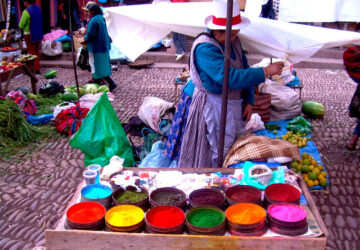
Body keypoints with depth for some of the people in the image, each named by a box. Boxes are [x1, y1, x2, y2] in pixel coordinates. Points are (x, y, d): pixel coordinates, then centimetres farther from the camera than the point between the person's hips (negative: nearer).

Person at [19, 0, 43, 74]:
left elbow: (21, 25, -16)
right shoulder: (38, 9, 2)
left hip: (29, 35, -7)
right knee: (37, 52, 18)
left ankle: (36, 69, 3)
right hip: (39, 34, 7)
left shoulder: (26, 11, -20)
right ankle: (37, 67, 29)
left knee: (32, 53, 3)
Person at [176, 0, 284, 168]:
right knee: (219, 154, 1)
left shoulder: (234, 41, 5)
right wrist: (265, 72, -31)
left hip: (235, 103, 8)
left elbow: (244, 71, 13)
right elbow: (229, 77, -33)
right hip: (214, 105, -8)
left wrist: (249, 101, 3)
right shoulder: (205, 48, -23)